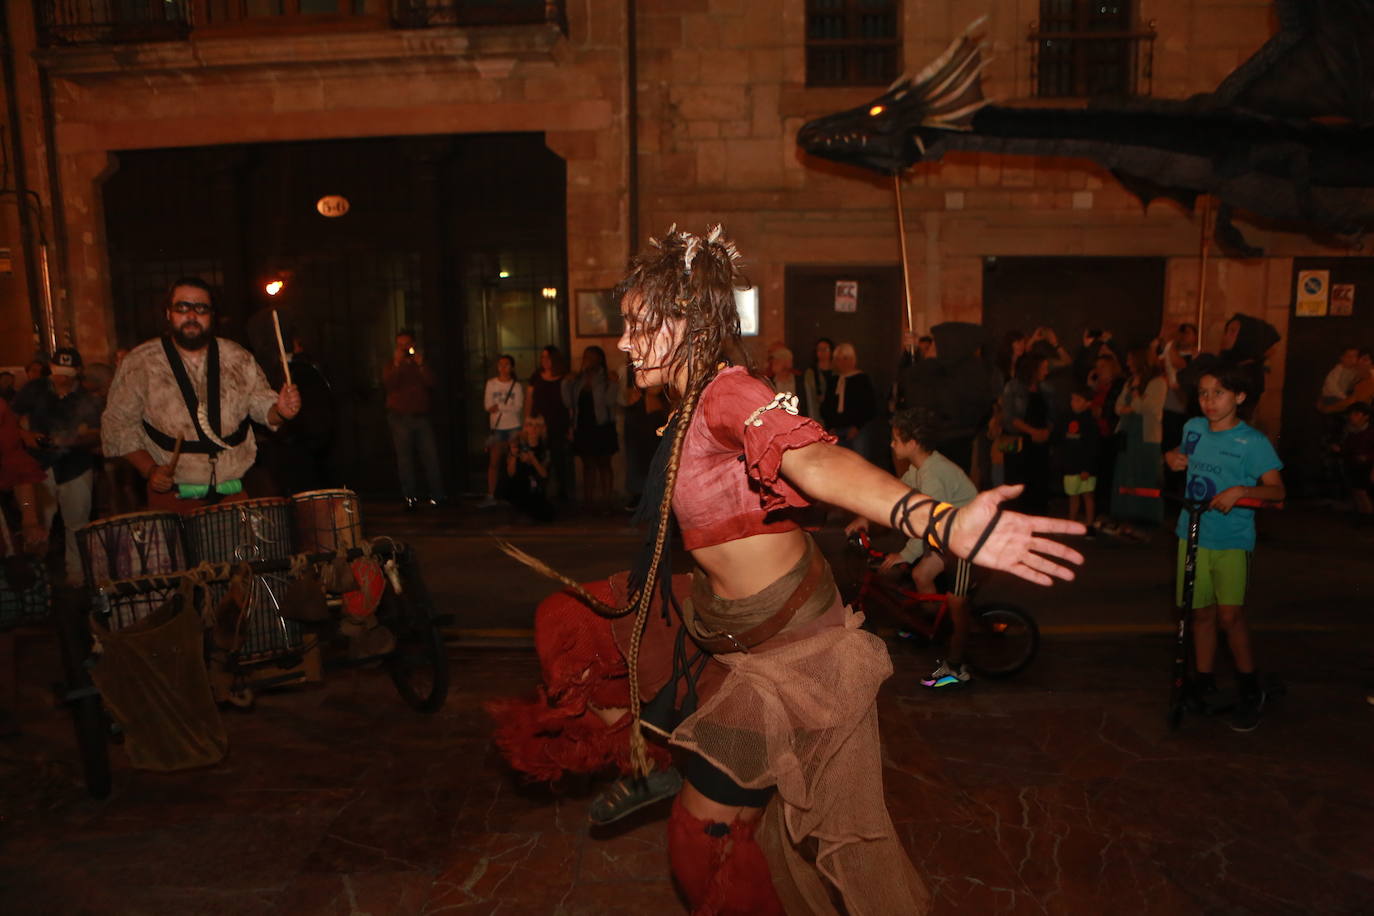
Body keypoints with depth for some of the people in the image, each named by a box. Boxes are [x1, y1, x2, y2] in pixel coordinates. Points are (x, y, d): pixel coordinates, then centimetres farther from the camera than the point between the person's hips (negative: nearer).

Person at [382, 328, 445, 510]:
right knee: (405, 459, -3)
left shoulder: (421, 364, 16)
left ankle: (438, 495, -2)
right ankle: (410, 498, -1)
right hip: (400, 418, -2)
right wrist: (397, 364, -18)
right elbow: (388, 384, -10)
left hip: (422, 417, 2)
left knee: (431, 456, -4)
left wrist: (421, 365, -13)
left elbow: (431, 383, -2)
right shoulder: (392, 365, 10)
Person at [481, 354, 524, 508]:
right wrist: (507, 407, -12)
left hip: (514, 427, -1)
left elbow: (518, 407, -7)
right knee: (494, 462, -3)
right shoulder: (491, 383, 6)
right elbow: (487, 405, -1)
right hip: (497, 428, 1)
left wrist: (498, 406, -10)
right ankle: (491, 496, -2)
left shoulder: (517, 386, 3)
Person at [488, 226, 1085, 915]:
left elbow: (814, 459, -42)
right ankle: (644, 767, 35)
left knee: (715, 827, 5)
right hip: (718, 616, 9)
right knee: (574, 625, 17)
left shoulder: (729, 390, -24)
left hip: (780, 639, -8)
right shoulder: (688, 405, 4)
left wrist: (944, 524, -60)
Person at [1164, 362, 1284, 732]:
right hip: (1192, 534, 5)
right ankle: (1204, 682, 25)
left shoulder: (1253, 442, -10)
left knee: (1230, 614, -10)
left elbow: (1276, 489, -12)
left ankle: (1250, 689, 10)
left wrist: (1240, 490, -29)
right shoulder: (1193, 427, 5)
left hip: (1232, 540, -4)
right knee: (1202, 612, 11)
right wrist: (1173, 458, 3)